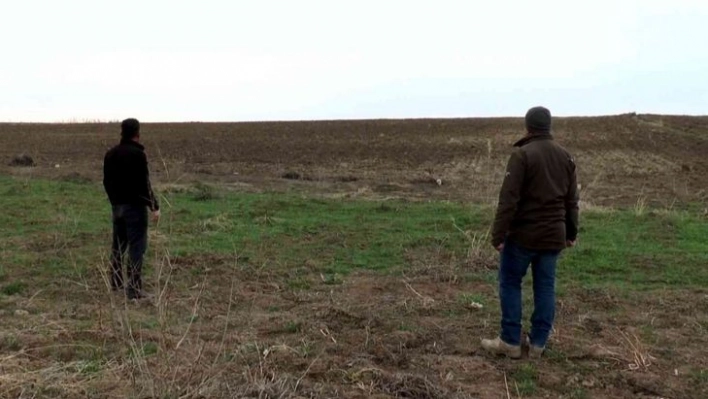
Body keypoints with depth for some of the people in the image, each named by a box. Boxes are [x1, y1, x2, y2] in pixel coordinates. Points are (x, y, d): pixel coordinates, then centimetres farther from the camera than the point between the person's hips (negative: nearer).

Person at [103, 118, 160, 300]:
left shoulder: (110, 154, 9)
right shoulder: (138, 154, -15)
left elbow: (107, 181, 15)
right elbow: (143, 184, -18)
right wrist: (154, 206, -13)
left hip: (117, 205, 8)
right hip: (135, 205, -8)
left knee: (118, 244, 18)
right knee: (136, 246, -5)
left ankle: (116, 283, 28)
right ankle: (134, 288, -6)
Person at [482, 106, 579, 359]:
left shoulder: (522, 154, -12)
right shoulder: (566, 156, 8)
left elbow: (508, 199, -17)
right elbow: (572, 200, 14)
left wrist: (498, 234, -14)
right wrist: (571, 232, 22)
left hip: (524, 234, -6)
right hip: (553, 235, 6)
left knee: (510, 284, 6)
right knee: (545, 287, 11)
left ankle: (511, 342, 9)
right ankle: (538, 342, 16)